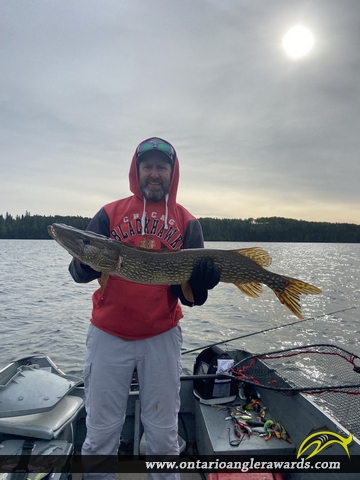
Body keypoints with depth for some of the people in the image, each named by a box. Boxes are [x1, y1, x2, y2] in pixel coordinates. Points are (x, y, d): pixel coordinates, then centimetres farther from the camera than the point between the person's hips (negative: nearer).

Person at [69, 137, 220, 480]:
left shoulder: (187, 223, 3)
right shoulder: (110, 213, 3)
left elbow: (190, 293, 0)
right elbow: (78, 271, -2)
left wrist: (199, 281, -22)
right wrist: (89, 262, -24)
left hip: (162, 338, 1)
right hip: (108, 336, 0)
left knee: (163, 435, 13)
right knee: (101, 433, 11)